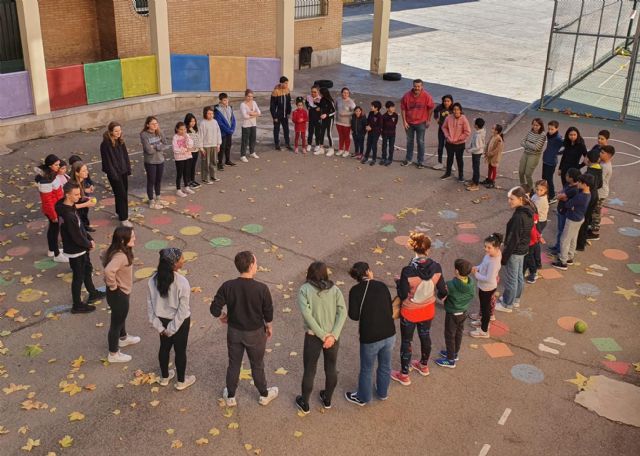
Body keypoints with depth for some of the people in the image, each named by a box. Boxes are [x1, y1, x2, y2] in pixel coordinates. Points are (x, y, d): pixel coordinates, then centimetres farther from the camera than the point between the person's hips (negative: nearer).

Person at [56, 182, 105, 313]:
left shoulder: (68, 207, -3)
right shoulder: (68, 215, -34)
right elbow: (77, 236, -27)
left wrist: (89, 239, 2)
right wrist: (89, 244, -10)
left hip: (80, 248, 9)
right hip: (75, 251, -9)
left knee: (87, 269, 27)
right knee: (78, 277, 8)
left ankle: (93, 293, 47)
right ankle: (77, 305, 25)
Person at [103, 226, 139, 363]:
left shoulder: (118, 251, -5)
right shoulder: (121, 256, -34)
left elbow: (104, 258, 13)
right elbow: (108, 270, -49)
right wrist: (112, 286, -29)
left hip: (121, 292, 9)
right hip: (118, 294, -9)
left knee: (121, 317, 32)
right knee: (116, 322, 10)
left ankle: (123, 338, 57)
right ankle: (113, 354, 28)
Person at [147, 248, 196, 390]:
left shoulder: (153, 280, -13)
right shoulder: (182, 282, -28)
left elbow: (150, 305, -6)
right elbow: (183, 310, -23)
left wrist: (158, 326, 0)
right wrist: (172, 329, -11)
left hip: (162, 320, 5)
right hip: (180, 322, -4)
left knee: (164, 347, 25)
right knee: (180, 350, 16)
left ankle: (164, 377, 45)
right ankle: (181, 381, 34)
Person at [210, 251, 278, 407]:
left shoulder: (227, 286, -19)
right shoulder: (261, 288, -24)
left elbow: (214, 309, -15)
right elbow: (268, 313, -12)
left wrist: (222, 316, 8)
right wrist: (269, 327, 8)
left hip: (234, 332, 2)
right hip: (255, 333, -2)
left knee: (234, 364, 21)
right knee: (257, 365, 20)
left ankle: (230, 397, 39)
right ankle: (264, 395, 41)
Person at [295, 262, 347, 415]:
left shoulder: (304, 290, -7)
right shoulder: (334, 289, 0)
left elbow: (307, 314, -18)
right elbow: (342, 312, -11)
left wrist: (323, 335, -16)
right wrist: (333, 335, -16)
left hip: (313, 337, -2)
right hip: (333, 336, 2)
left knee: (309, 370, 14)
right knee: (331, 368, 21)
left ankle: (304, 404, 31)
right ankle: (327, 399, 39)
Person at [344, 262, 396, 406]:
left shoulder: (355, 290, -11)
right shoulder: (382, 286, 0)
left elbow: (353, 316, -13)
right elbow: (391, 311, 3)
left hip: (370, 338, -3)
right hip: (389, 335, 3)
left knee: (367, 369, 19)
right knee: (385, 366, 26)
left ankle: (363, 398, 40)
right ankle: (383, 392, 48)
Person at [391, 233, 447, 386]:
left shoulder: (408, 271, -30)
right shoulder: (436, 267, -18)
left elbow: (402, 296, -20)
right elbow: (442, 292, -7)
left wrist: (398, 281, -2)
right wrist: (441, 295, 17)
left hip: (410, 313, -4)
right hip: (428, 310, 4)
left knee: (406, 342, 16)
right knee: (425, 336, 28)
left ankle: (404, 375, 31)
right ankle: (423, 366, 50)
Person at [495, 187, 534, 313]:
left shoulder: (518, 217, -30)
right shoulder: (528, 212, -1)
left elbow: (513, 239, -26)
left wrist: (504, 256, -17)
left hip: (515, 251, -9)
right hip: (523, 249, 9)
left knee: (511, 279, 8)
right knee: (519, 276, 24)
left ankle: (507, 305, 24)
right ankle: (515, 299, 42)